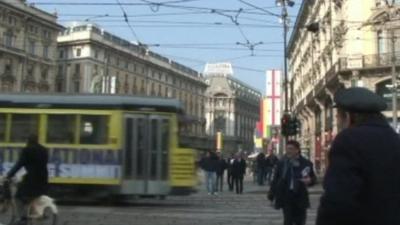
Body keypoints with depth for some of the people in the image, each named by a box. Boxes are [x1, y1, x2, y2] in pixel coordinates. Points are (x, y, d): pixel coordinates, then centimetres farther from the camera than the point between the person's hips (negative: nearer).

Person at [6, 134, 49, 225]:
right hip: (43, 178, 7)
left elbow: (19, 164, -10)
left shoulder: (27, 150, -5)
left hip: (32, 178, -7)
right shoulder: (44, 150, 14)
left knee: (19, 197, 1)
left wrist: (9, 175, -6)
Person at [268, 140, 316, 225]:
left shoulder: (306, 163, -2)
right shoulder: (282, 163, 1)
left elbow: (313, 178, 7)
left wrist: (310, 180, -17)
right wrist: (271, 194, 3)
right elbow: (275, 179, 5)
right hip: (286, 197, 0)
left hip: (300, 197, 1)